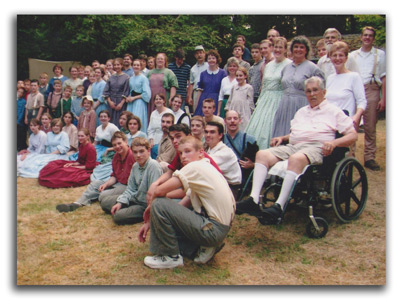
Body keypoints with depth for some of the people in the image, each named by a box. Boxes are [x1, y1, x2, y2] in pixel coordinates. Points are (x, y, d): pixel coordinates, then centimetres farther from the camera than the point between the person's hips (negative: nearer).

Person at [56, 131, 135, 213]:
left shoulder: (132, 156, -20)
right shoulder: (117, 156, 11)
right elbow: (114, 176, 13)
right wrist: (106, 184, -3)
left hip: (128, 186, -10)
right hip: (118, 183, 10)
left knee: (103, 196, -25)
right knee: (95, 183, 7)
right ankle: (77, 204, 0)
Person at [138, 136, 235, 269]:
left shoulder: (196, 166, -12)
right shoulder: (204, 169, 17)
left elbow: (160, 191, -18)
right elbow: (183, 204, 15)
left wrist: (150, 208, 5)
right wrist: (151, 221, 12)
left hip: (214, 230, -10)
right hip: (220, 228, 10)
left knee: (159, 204, -14)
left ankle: (170, 257, 0)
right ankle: (204, 246, 11)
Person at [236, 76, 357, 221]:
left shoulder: (334, 111, 16)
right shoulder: (301, 111, 34)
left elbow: (353, 135, 7)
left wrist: (334, 142, -12)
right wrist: (282, 138, 13)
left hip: (315, 148, -5)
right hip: (292, 146, 6)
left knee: (296, 159, -40)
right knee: (262, 154, -20)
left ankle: (279, 206, -43)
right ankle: (254, 200, -33)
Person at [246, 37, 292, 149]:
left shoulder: (289, 64, -4)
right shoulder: (268, 65, 17)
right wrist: (259, 101, 16)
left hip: (279, 101, -6)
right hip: (265, 100, 7)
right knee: (257, 126, 1)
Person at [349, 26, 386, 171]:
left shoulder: (380, 54, 13)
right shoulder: (353, 55, 18)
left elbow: (384, 77, 8)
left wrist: (383, 99, -2)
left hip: (372, 90, -1)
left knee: (370, 127, -1)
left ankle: (369, 158, 5)